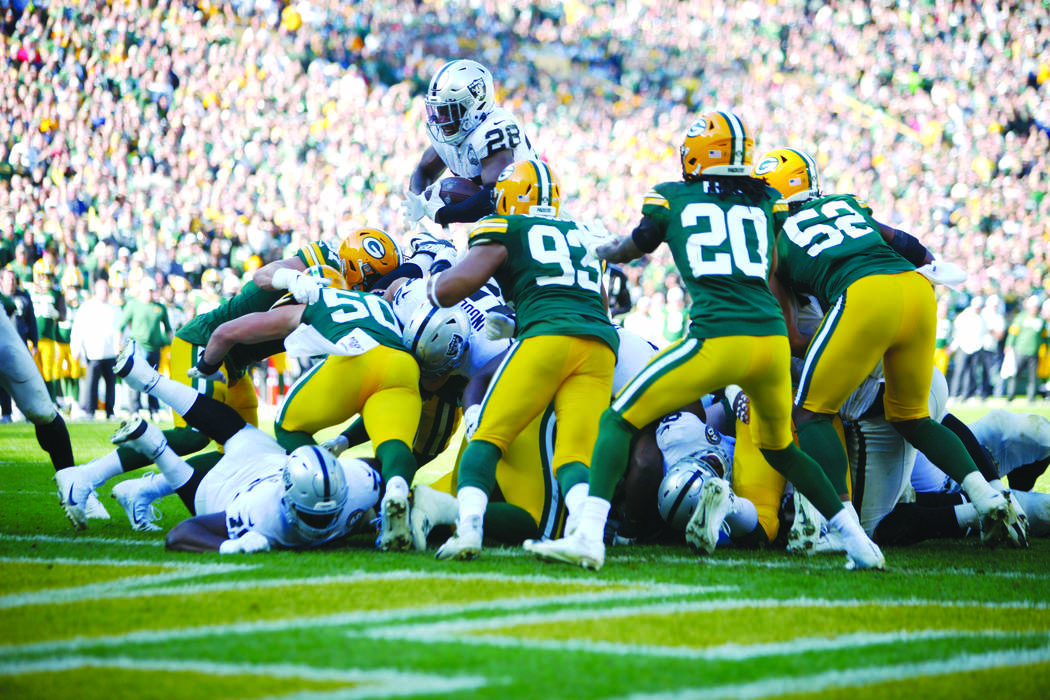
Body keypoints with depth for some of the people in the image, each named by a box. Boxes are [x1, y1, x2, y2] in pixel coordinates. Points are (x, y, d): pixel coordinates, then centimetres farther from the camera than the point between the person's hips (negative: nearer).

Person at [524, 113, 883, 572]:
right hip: (773, 337, 4)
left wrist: (603, 251, 52)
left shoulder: (670, 198, 10)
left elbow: (633, 249, 29)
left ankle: (589, 537, -10)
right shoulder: (764, 201, 17)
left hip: (717, 340, -4)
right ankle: (858, 542, 25)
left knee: (619, 421, 6)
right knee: (778, 447, 28)